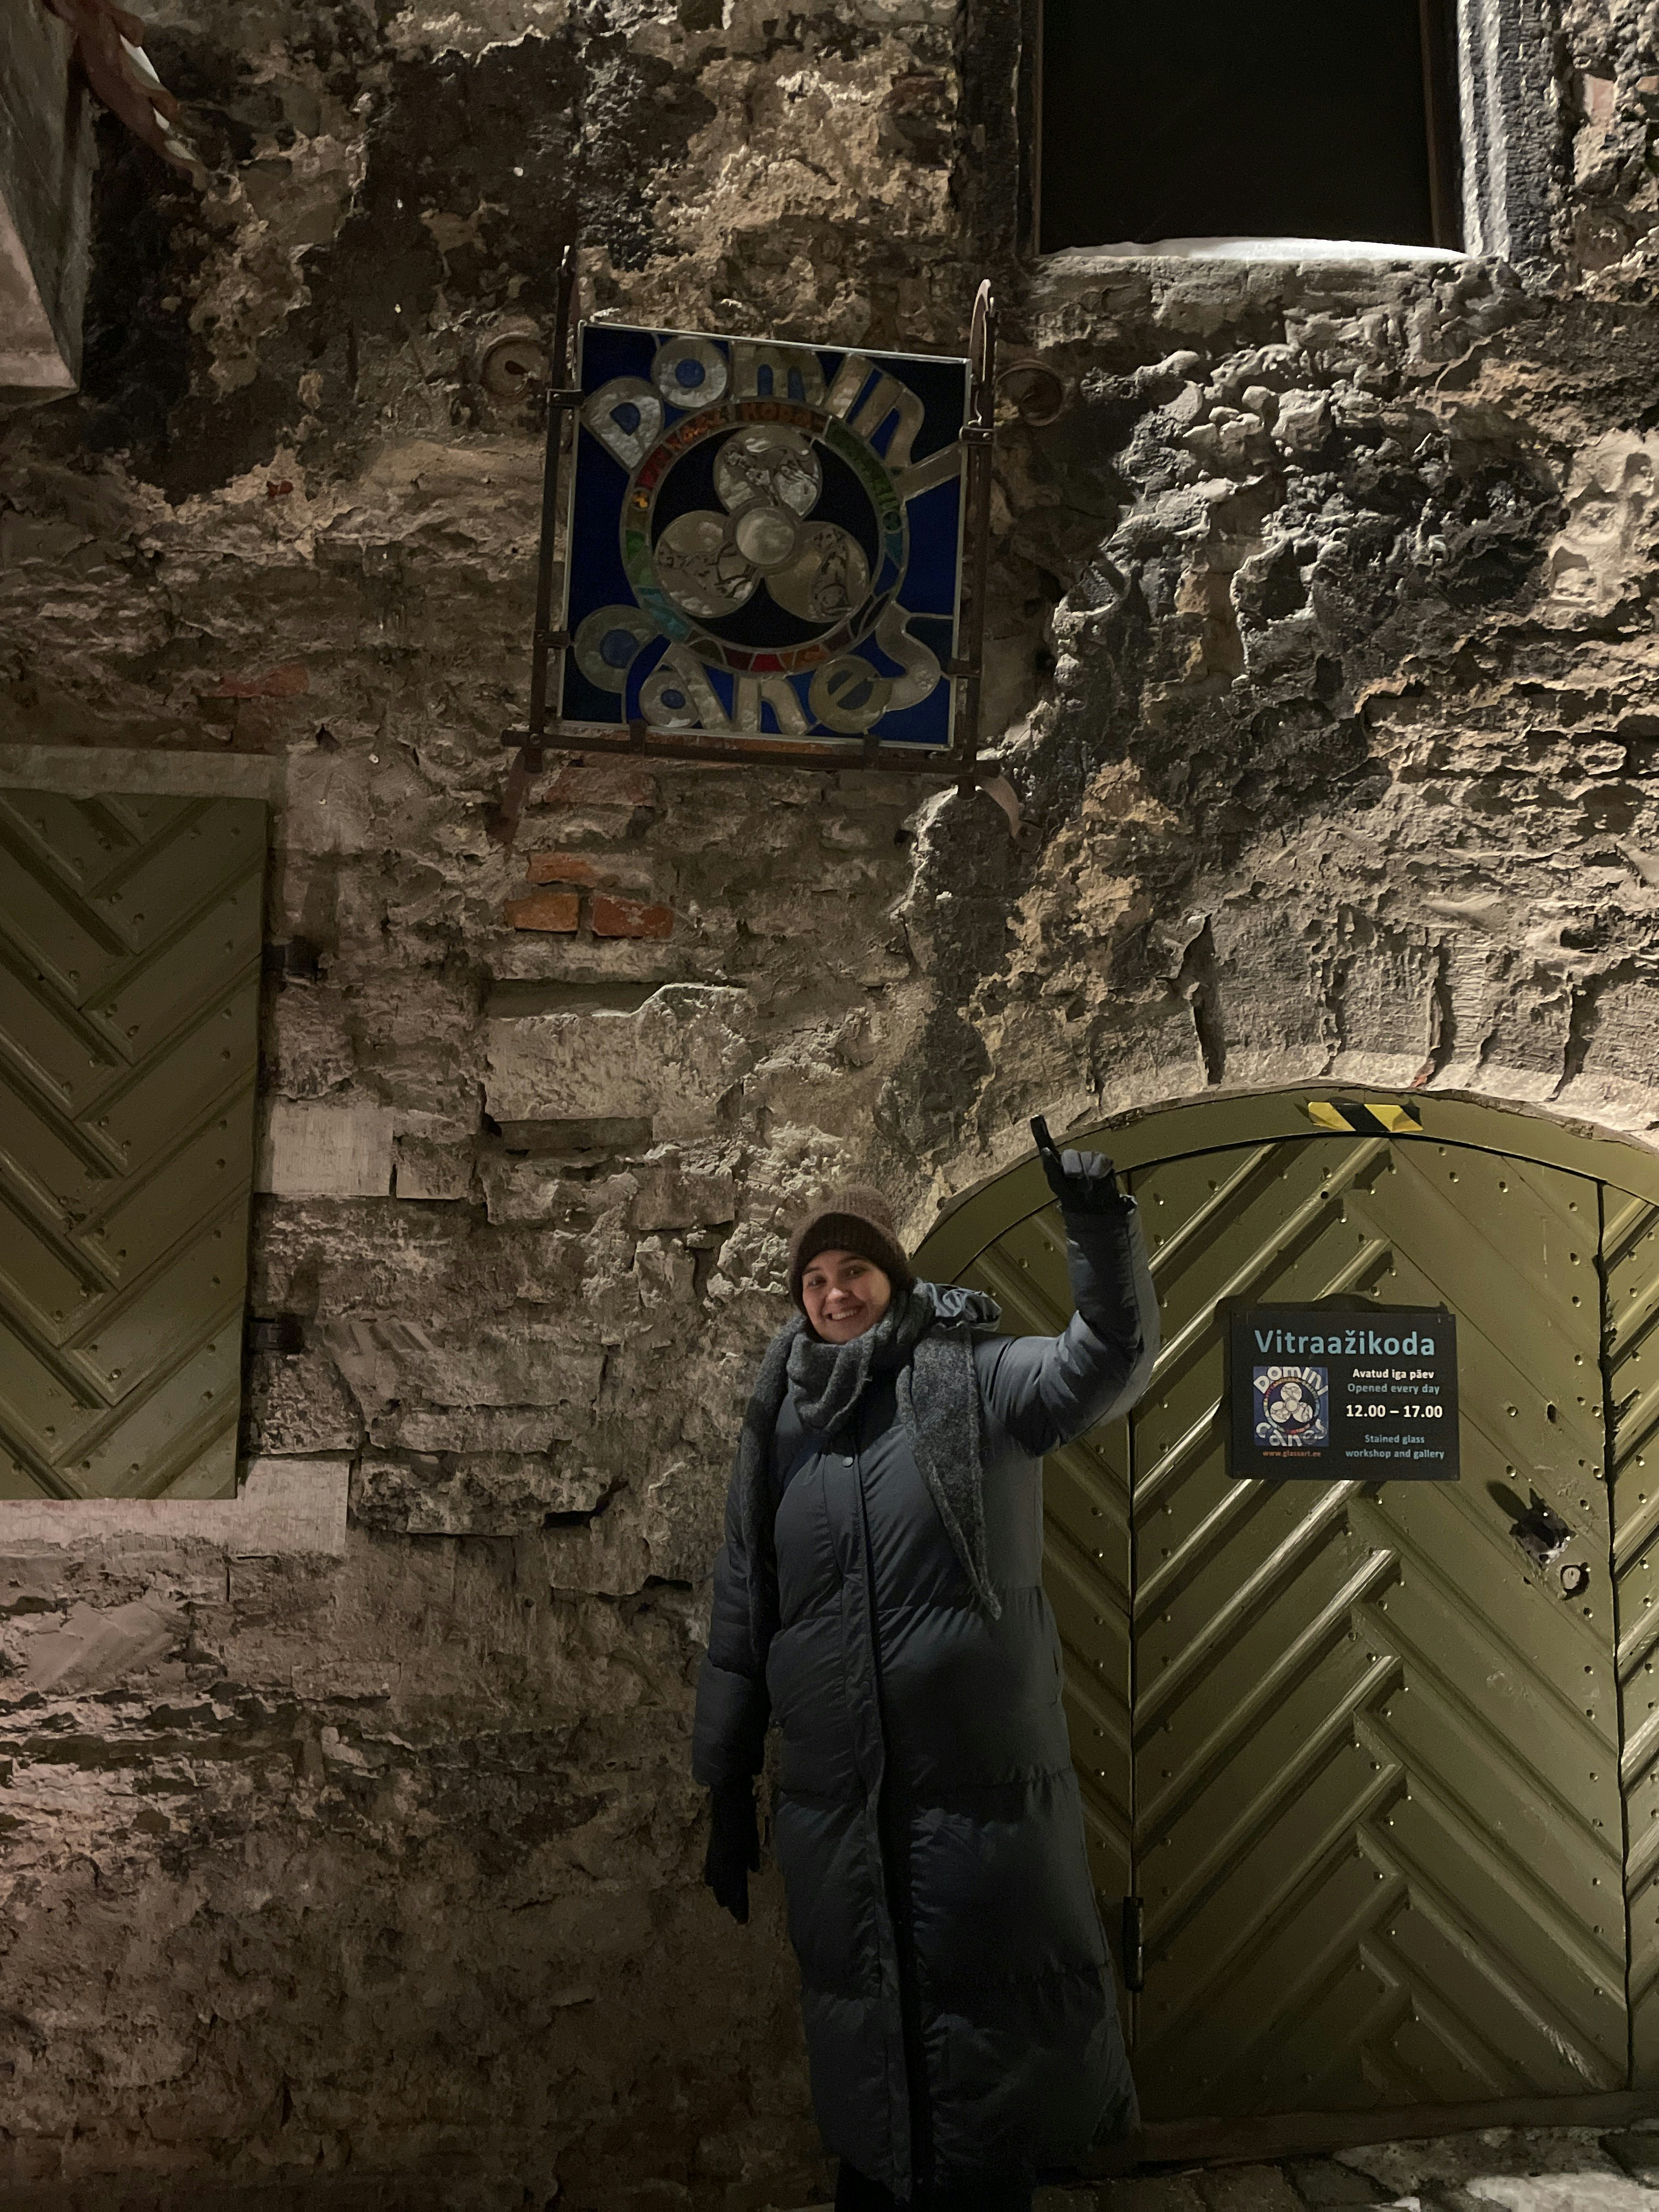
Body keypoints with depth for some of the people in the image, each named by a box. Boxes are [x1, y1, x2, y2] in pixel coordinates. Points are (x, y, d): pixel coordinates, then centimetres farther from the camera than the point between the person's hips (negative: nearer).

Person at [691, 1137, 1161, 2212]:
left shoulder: (976, 1379, -5)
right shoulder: (781, 1423, 5)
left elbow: (1112, 1360, -20)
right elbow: (742, 1613, 8)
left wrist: (1102, 1228, -37)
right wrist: (726, 1787, 10)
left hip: (983, 1794, -3)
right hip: (834, 1808, 3)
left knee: (989, 2048, 11)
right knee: (863, 2046, 19)